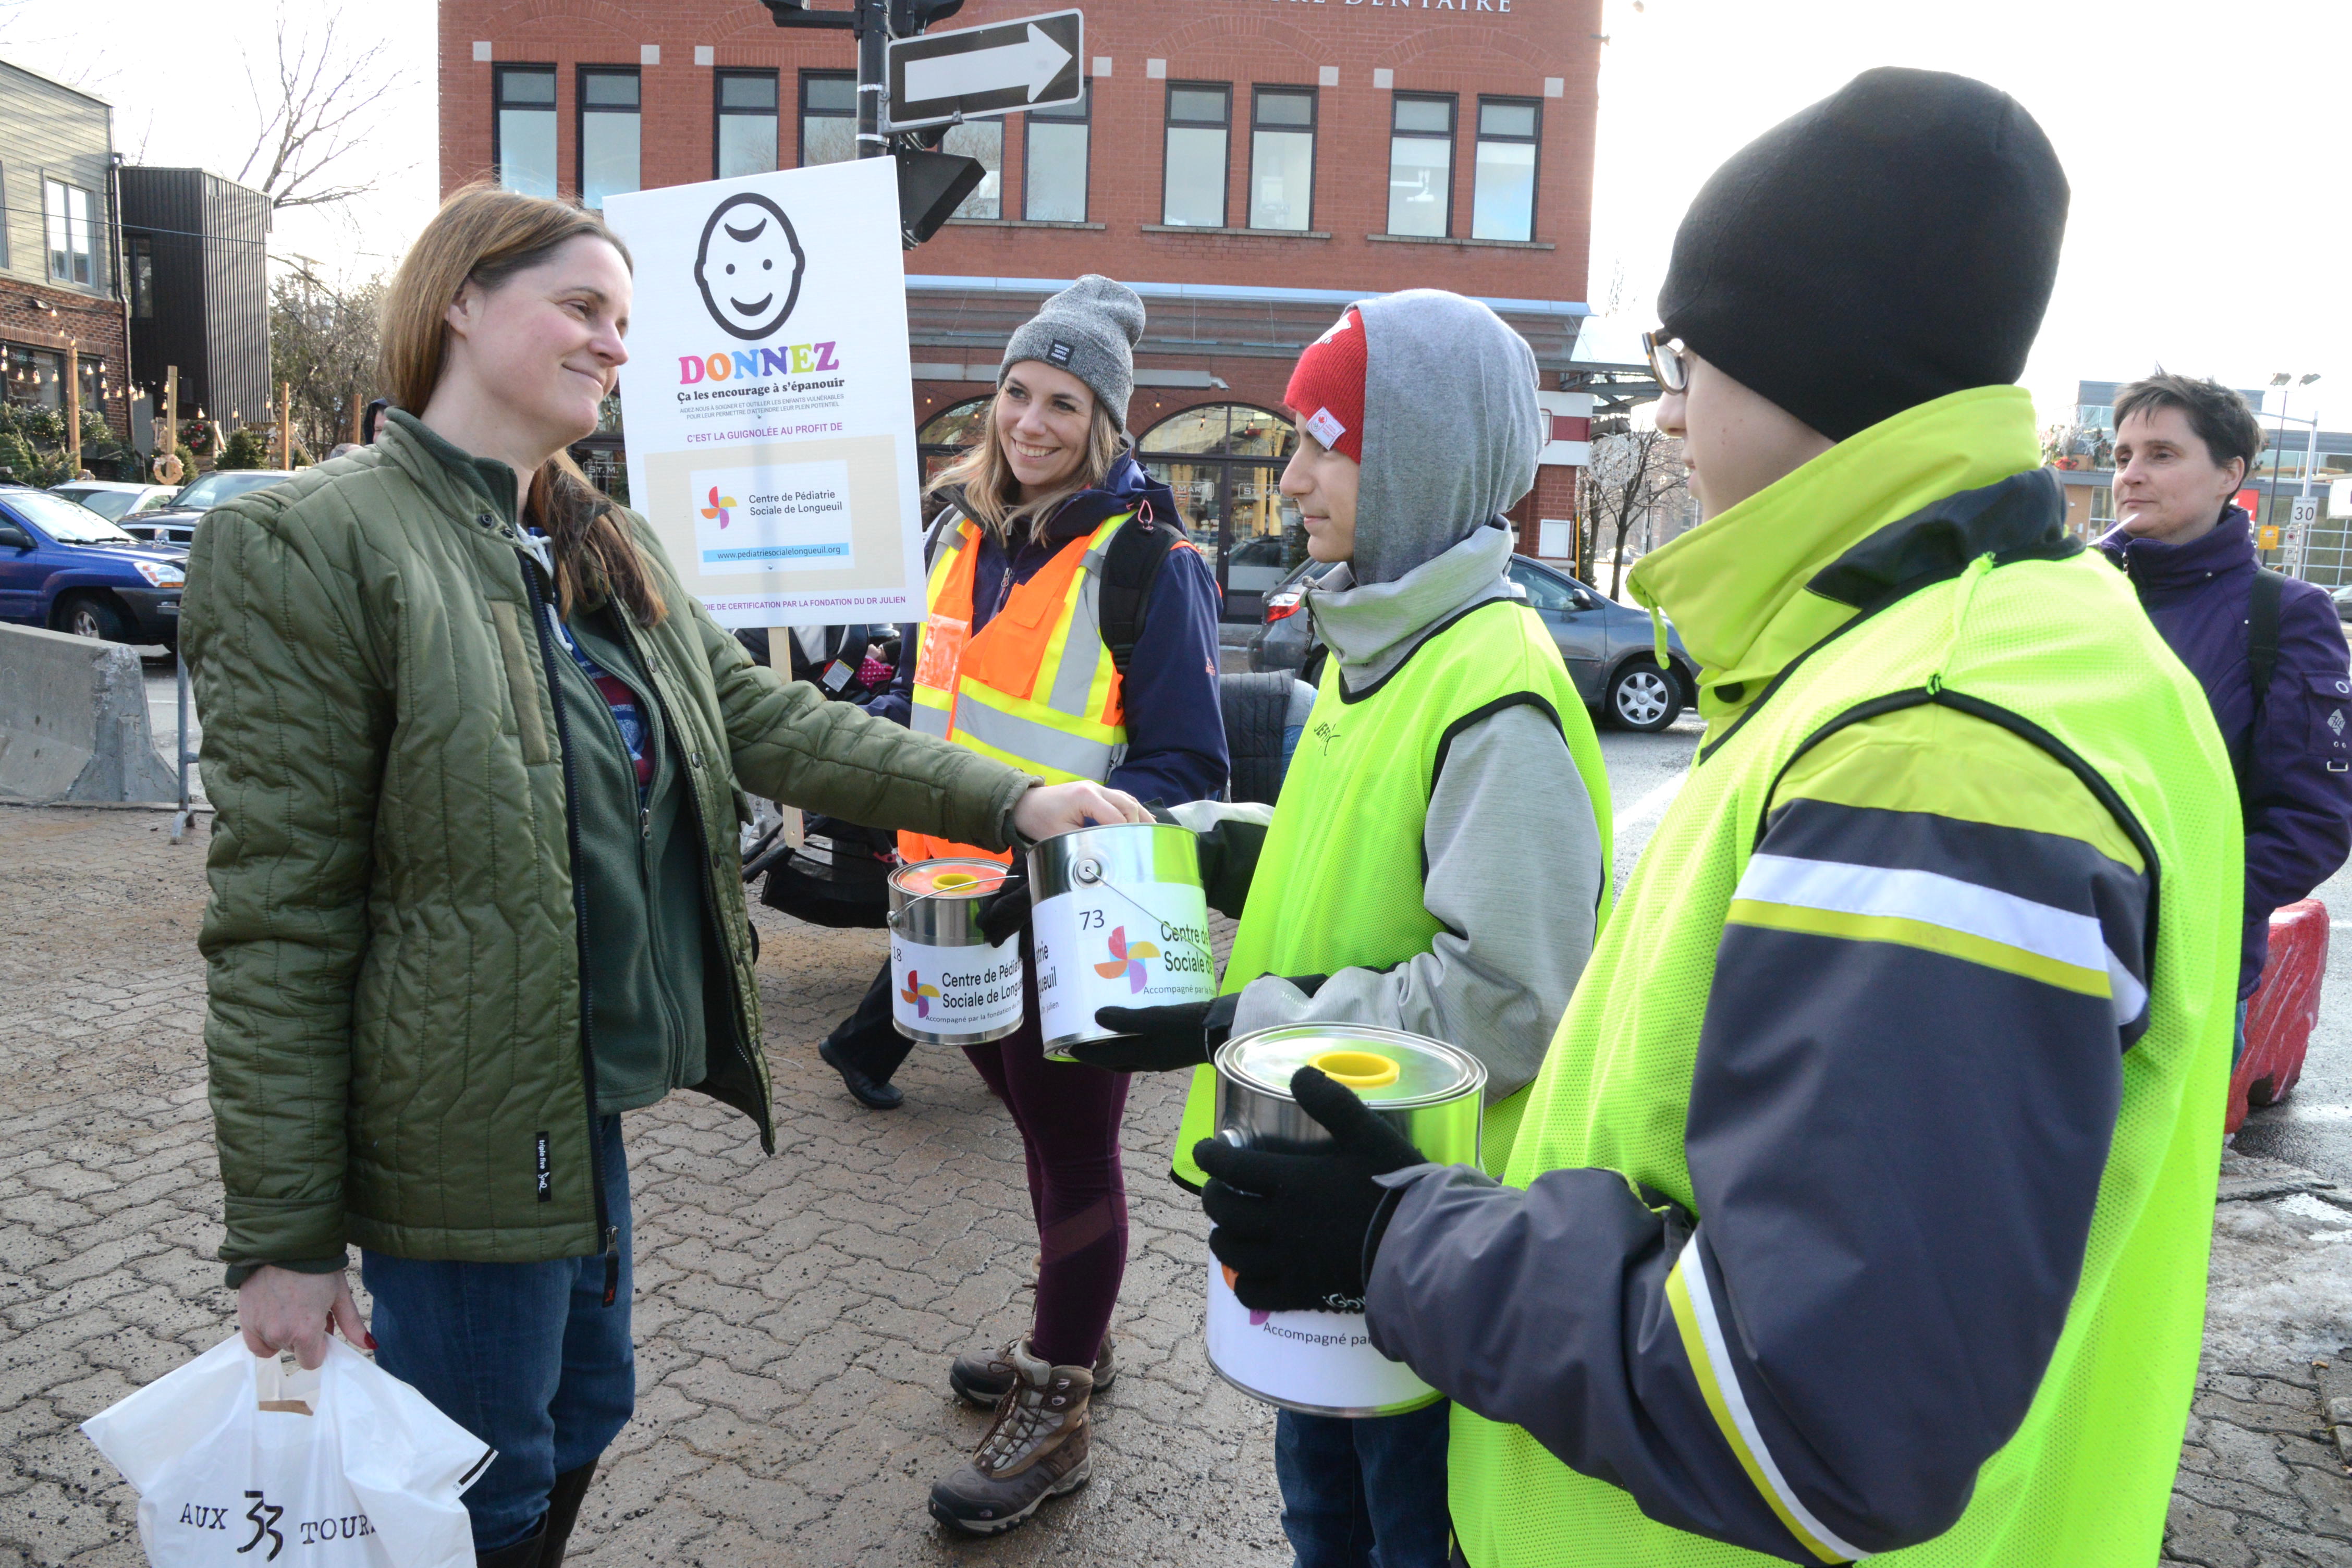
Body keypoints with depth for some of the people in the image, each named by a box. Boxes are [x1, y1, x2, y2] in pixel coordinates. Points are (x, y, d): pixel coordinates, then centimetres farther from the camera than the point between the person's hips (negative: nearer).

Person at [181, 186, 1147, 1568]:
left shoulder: (615, 551, 10)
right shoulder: (315, 546, -14)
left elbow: (769, 721, 5)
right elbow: (278, 919, -16)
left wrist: (1008, 801, -4)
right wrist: (284, 1236, -15)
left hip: (589, 1103, 8)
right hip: (466, 1129, -7)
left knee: (583, 1422, 23)